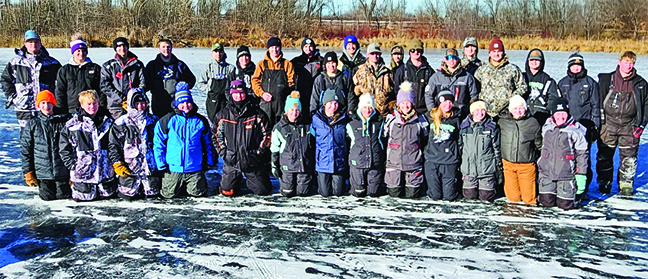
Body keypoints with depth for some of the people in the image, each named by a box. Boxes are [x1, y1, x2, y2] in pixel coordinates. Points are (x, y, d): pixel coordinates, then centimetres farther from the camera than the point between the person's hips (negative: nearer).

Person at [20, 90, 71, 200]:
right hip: (42, 172, 1)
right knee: (47, 196, 5)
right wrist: (28, 172, 1)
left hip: (62, 170, -1)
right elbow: (25, 149, 4)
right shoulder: (32, 124, -1)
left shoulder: (64, 121, -4)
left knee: (63, 195, 4)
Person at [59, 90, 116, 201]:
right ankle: (74, 184, 30)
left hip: (105, 170, 2)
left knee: (108, 194, 5)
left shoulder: (108, 122, 6)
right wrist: (73, 166, -5)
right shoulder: (72, 124, 0)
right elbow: (64, 148, 3)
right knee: (86, 196, 1)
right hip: (83, 170, -2)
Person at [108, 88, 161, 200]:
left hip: (152, 167, 2)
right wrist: (118, 164, -5)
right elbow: (113, 145, 3)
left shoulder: (154, 121, 10)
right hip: (129, 169, -2)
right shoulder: (121, 123, 1)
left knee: (152, 193, -1)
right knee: (128, 194, -4)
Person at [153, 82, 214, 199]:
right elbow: (158, 144, 2)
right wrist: (161, 164, -1)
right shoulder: (167, 121, -2)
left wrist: (209, 162, 9)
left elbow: (208, 143, 13)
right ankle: (180, 185, 33)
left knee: (197, 192, -2)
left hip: (195, 168, 1)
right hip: (173, 169, -1)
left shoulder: (201, 121, 3)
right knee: (169, 194, 0)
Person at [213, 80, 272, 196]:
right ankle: (238, 180, 31)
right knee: (227, 191, -1)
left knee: (263, 190, 2)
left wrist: (259, 152, -4)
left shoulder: (257, 114, -3)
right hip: (231, 161, 1)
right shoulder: (223, 115, 1)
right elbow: (216, 135, 10)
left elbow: (267, 134, 4)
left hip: (253, 161, -1)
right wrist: (223, 152, 1)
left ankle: (251, 180, 35)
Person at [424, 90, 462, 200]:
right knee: (435, 195, 2)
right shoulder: (432, 116, 6)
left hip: (450, 161, -1)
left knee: (449, 196, 0)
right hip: (432, 160, 2)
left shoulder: (456, 118, 0)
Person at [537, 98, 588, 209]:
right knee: (546, 201, 1)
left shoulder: (575, 130, -8)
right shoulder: (546, 128, 5)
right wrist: (541, 167, 23)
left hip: (566, 174, -3)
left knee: (565, 204, 0)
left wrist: (581, 175, -5)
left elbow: (582, 153, -3)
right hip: (546, 171, 3)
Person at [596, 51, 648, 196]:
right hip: (608, 125, 0)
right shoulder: (606, 79, 3)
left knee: (629, 158, 2)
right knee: (604, 156, 5)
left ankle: (626, 185, 16)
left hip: (629, 127, 0)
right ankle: (604, 183, 19)